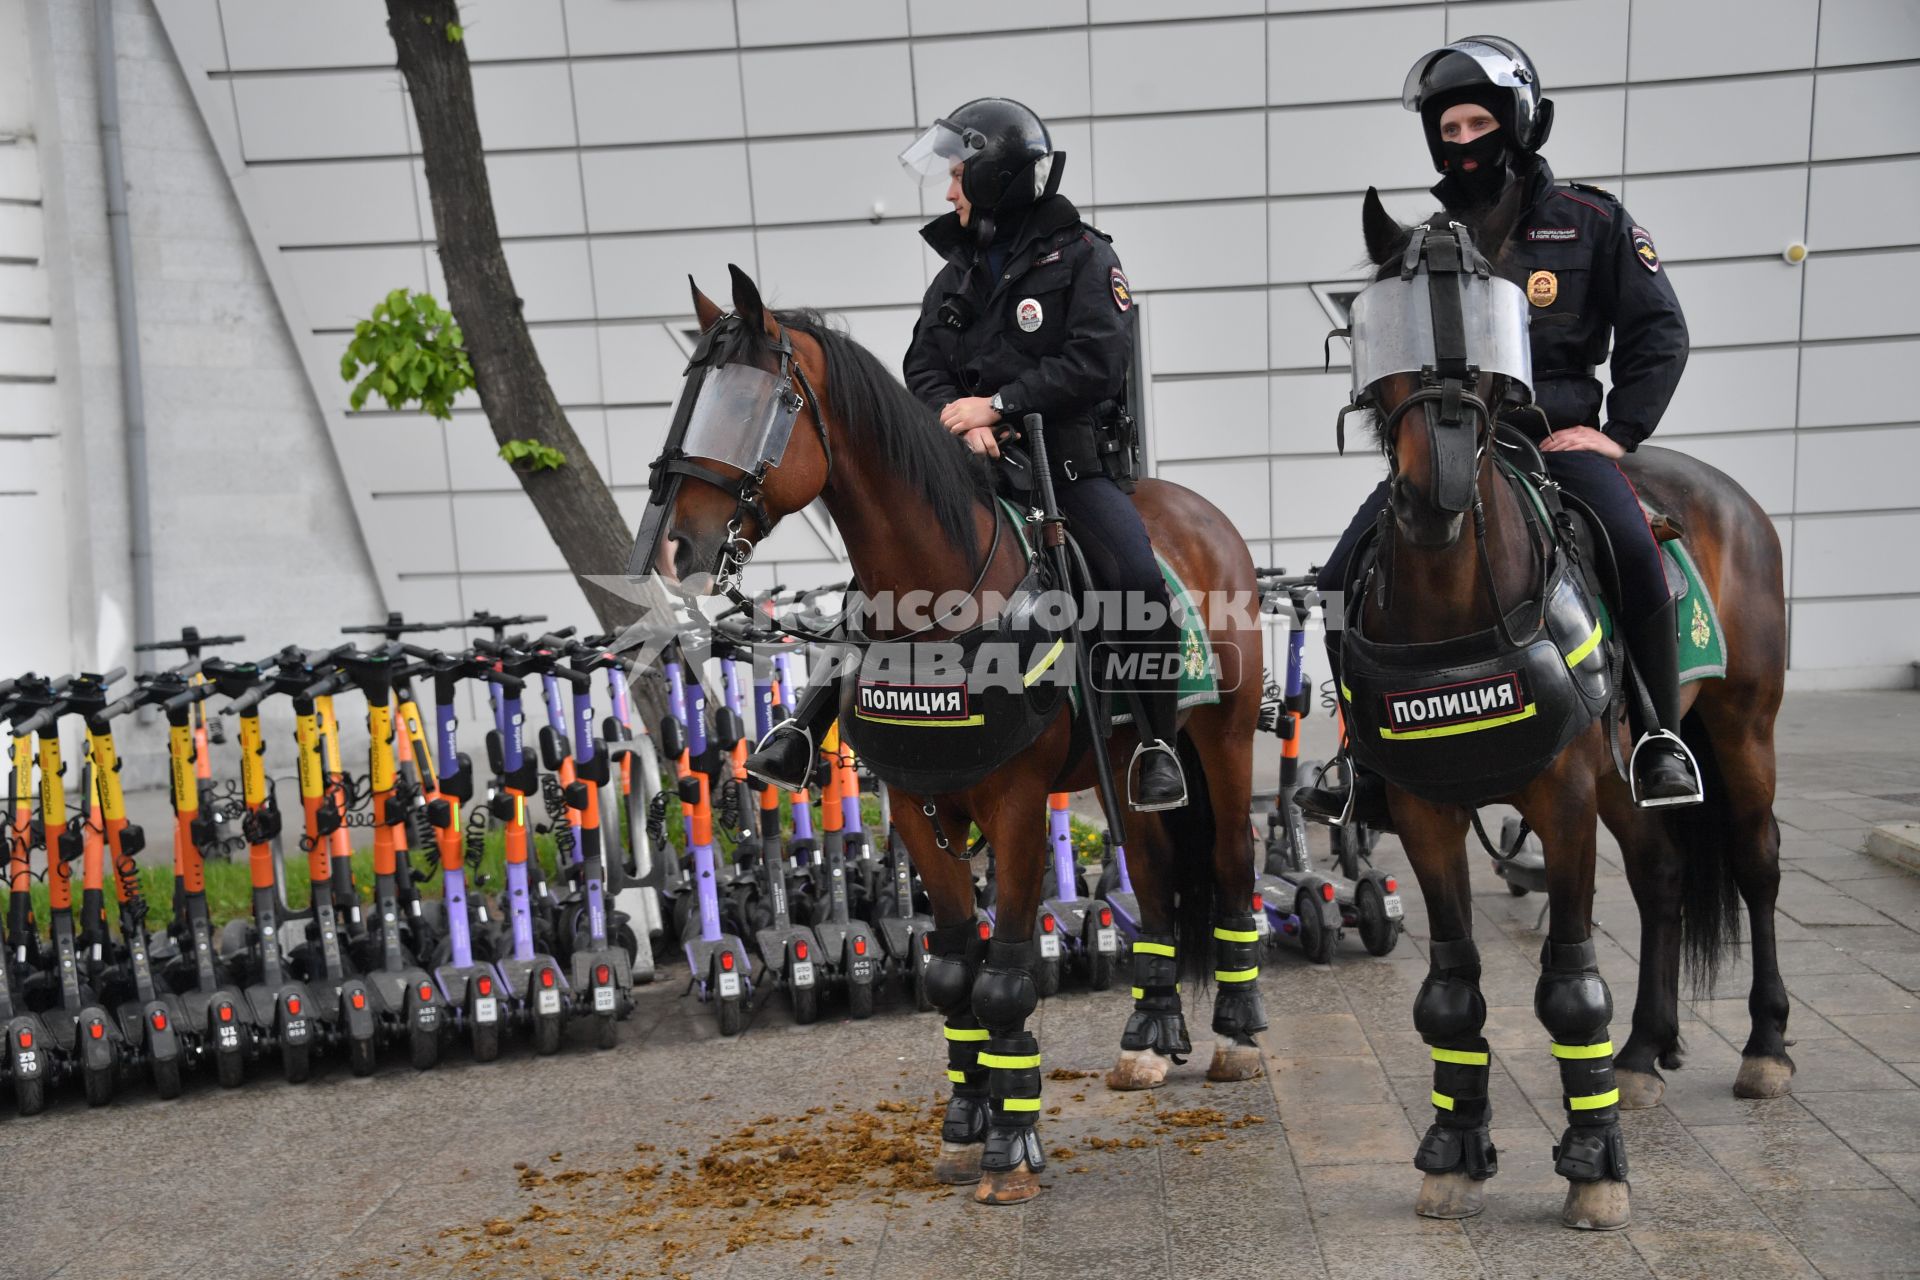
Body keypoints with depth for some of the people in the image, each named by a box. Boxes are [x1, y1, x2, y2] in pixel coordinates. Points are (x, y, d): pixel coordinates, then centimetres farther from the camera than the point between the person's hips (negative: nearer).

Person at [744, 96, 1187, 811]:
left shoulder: (1082, 258, 0)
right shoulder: (958, 273, 16)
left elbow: (1096, 363, -12)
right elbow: (924, 368, 9)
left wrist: (998, 404, -16)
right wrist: (960, 417, -13)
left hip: (1069, 463, -4)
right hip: (974, 462, 5)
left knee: (1139, 581, -25)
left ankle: (1157, 743, -7)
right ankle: (807, 729, 5)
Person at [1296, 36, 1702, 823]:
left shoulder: (1593, 221, 7)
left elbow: (1658, 332, 6)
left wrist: (1619, 431, -6)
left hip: (1557, 435, -3)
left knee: (1633, 551, -31)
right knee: (1344, 581, -11)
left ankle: (1658, 736, -9)